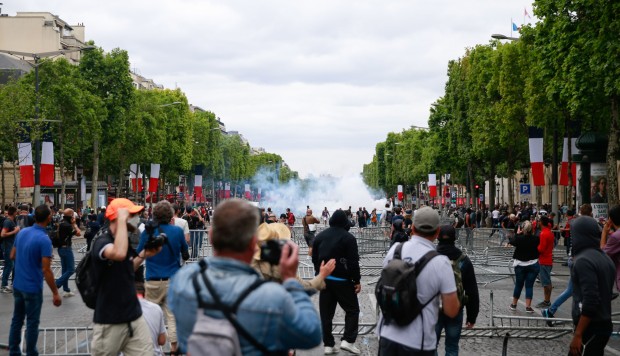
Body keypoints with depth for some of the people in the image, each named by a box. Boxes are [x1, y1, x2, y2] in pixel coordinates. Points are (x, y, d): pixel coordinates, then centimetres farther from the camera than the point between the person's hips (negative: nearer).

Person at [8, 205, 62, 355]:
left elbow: (12, 256, 12)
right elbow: (46, 270, -22)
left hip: (17, 285, 7)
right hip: (32, 288, -7)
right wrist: (55, 293, -16)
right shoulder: (44, 239, -22)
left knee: (16, 320, 16)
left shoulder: (21, 232, 0)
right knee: (32, 323, 6)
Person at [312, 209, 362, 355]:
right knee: (352, 309, 6)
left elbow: (314, 258, 13)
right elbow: (353, 261, -13)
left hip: (324, 279, 5)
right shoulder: (348, 238, -10)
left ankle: (328, 344, 10)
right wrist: (357, 280, -5)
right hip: (342, 280, -5)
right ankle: (348, 340, -6)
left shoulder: (320, 236, 8)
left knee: (326, 312, 9)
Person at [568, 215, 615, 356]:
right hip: (604, 324, 9)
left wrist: (578, 335, -22)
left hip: (591, 328, -9)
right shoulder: (604, 258, 12)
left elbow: (590, 301, -23)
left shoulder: (583, 260, -17)